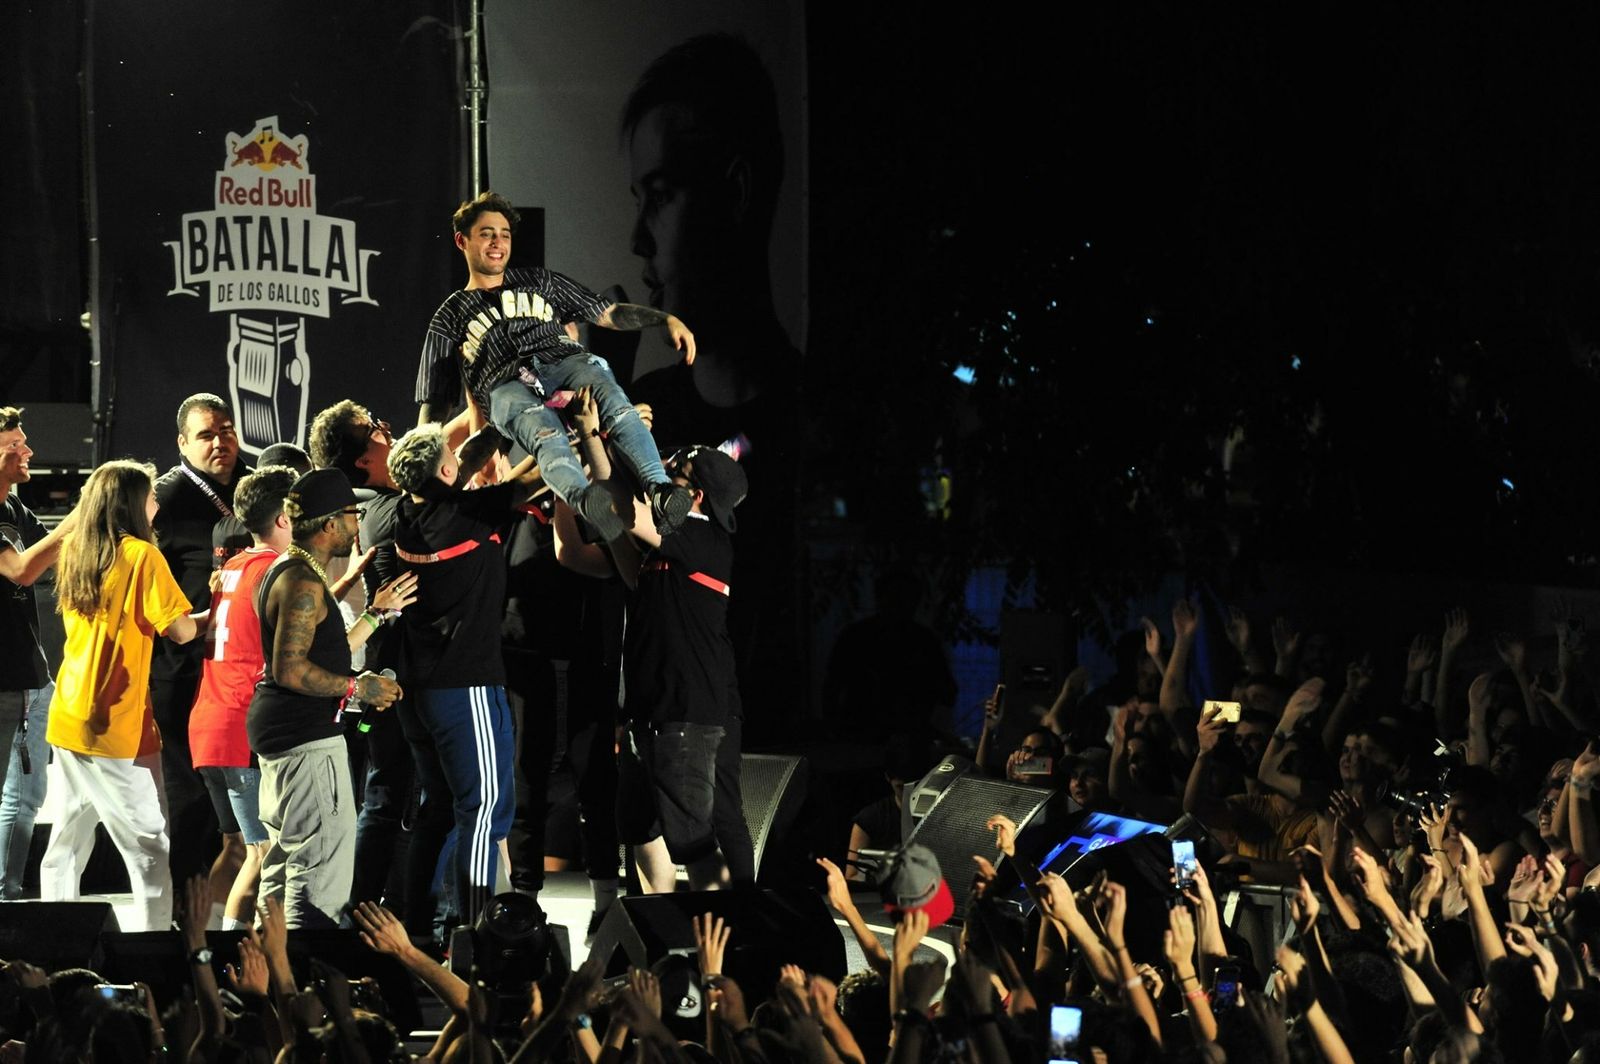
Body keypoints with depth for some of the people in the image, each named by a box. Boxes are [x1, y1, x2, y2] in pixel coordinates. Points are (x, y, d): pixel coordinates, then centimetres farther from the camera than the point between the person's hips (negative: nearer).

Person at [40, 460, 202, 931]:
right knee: (150, 849, -4)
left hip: (69, 717, 8)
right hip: (116, 725, -8)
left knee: (69, 840, 14)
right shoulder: (141, 555, -12)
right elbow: (180, 630, -14)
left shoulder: (75, 553, 10)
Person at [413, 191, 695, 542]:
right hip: (507, 386, -2)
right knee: (544, 432, -40)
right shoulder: (450, 317, 28)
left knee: (615, 404, -35)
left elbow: (608, 314, 29)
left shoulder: (537, 282, 33)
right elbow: (432, 403, 24)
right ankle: (585, 501, -69)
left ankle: (660, 490, -56)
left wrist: (667, 320, 12)